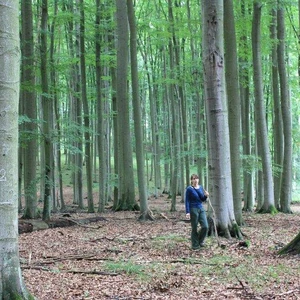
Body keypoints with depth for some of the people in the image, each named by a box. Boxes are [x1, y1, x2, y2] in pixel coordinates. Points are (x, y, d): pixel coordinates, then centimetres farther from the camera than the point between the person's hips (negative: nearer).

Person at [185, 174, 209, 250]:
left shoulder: (200, 188, 9)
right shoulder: (189, 189, -8)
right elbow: (187, 201, -10)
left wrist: (206, 196, -7)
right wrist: (187, 212, -16)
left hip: (201, 208, 5)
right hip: (193, 209, -5)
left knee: (205, 226, -3)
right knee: (194, 228, 2)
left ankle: (200, 241, 21)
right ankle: (195, 245, 13)